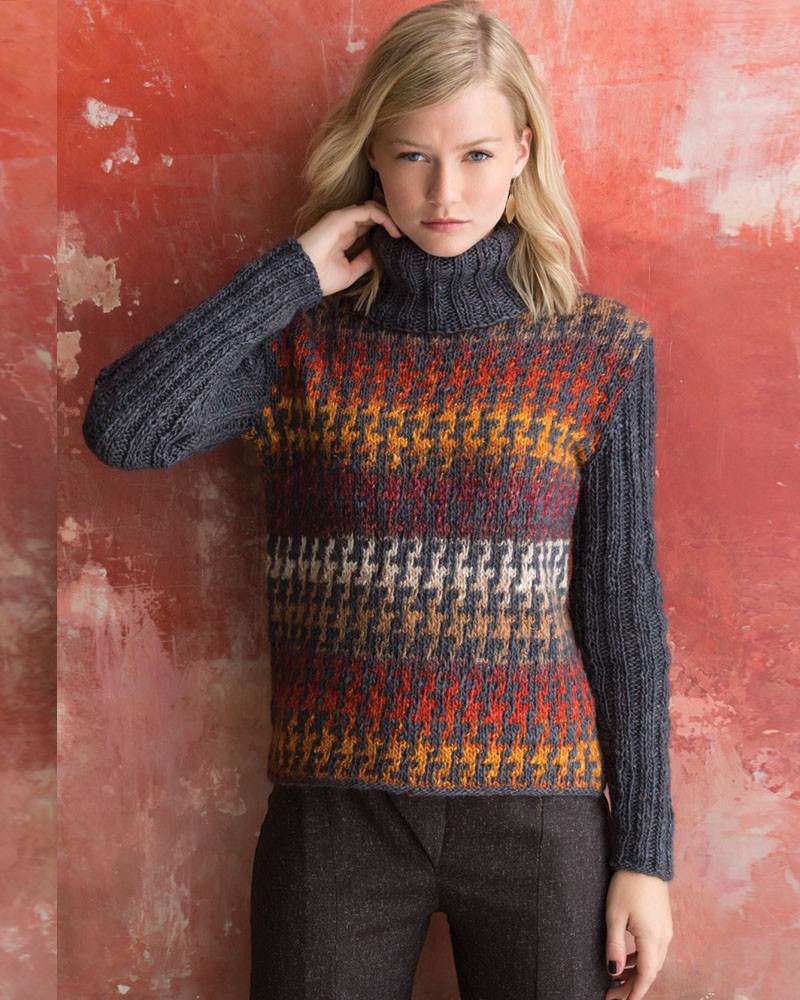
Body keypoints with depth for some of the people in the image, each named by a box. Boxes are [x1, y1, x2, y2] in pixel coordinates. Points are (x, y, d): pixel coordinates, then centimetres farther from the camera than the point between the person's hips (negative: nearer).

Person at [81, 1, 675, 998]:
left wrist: (645, 853, 0)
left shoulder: (600, 352, -2)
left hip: (535, 819, 0)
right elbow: (120, 427, -17)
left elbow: (623, 608, 0)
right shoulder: (301, 340, -1)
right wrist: (295, 272, -12)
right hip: (335, 814, 1)